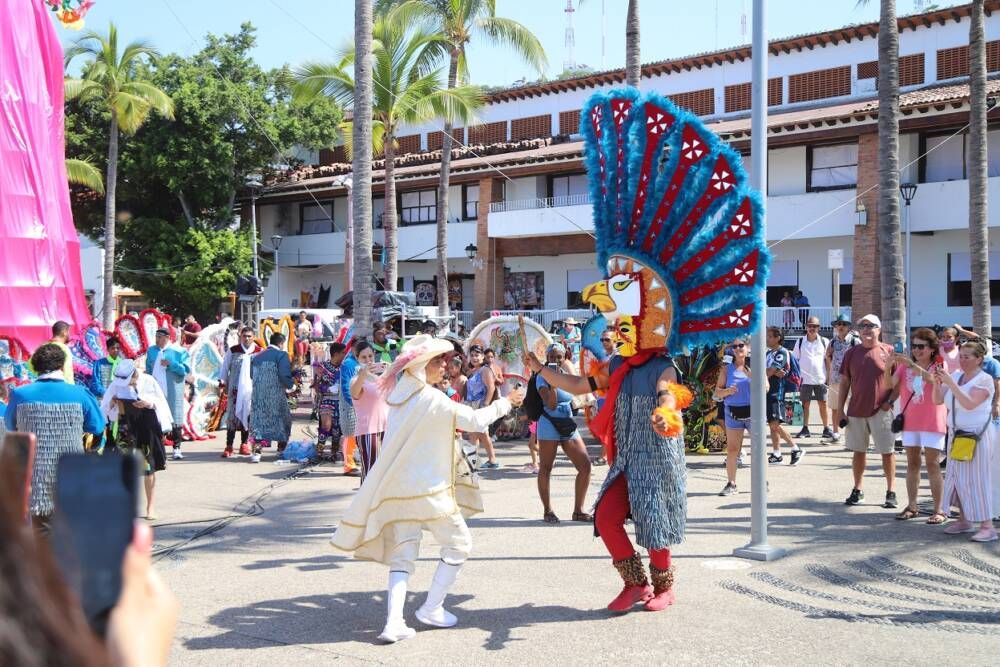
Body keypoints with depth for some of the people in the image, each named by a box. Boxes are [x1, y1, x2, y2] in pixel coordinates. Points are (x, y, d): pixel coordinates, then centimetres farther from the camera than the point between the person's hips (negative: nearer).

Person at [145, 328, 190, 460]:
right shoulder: (151, 351, 14)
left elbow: (186, 370, -9)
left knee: (175, 419, -1)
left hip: (172, 393, -4)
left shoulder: (179, 351, -2)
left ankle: (176, 448, 6)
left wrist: (171, 364, -16)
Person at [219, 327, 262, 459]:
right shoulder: (232, 351, 4)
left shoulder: (260, 352, 3)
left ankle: (244, 445, 19)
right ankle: (229, 446, -3)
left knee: (248, 416, 6)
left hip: (251, 390, 1)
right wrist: (223, 381, 1)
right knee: (232, 416, -6)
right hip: (235, 389, -1)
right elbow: (225, 367, 10)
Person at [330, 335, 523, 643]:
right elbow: (475, 421, -13)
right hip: (429, 489, -7)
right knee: (458, 544, 12)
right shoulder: (432, 399, -17)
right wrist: (506, 402, 0)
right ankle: (432, 608, 15)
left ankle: (394, 621, -6)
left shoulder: (400, 395, 6)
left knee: (402, 555, 8)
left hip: (399, 488, 7)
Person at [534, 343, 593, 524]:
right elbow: (551, 404, -20)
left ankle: (578, 511, 9)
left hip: (569, 426, 7)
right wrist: (552, 381, -25)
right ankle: (547, 511, 13)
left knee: (585, 466, 0)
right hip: (549, 425, -7)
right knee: (546, 468, 1)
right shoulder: (542, 377, -8)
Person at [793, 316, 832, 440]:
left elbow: (828, 360, 8)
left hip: (821, 379, 0)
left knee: (823, 405, 2)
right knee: (805, 404, 5)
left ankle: (827, 429, 7)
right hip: (805, 379, 0)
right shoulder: (800, 342, 4)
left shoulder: (824, 342, 4)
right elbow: (795, 361, 8)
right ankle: (805, 429, 10)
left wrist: (828, 377, 3)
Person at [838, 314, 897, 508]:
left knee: (887, 452, 1)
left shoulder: (889, 351, -1)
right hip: (856, 411, 3)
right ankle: (857, 490, 21)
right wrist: (841, 409, 5)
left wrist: (890, 401, -10)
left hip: (881, 411, -3)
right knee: (858, 451, 10)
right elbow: (844, 382, 9)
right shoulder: (852, 353, 7)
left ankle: (891, 492, 9)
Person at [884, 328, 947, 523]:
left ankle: (938, 510, 2)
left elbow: (933, 379, -26)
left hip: (932, 423, -4)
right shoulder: (905, 366, 6)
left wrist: (912, 365, -35)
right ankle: (911, 506, 17)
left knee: (933, 464, -3)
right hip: (909, 421, 4)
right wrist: (888, 366, -22)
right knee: (912, 463, 10)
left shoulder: (939, 365, -4)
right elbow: (890, 384, -5)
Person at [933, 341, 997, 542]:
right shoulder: (956, 375, 8)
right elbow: (938, 400, 7)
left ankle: (987, 526, -6)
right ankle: (964, 520, 18)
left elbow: (969, 404, -24)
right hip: (958, 434, 7)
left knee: (976, 478, -8)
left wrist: (950, 382, -27)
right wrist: (937, 382, -10)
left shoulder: (984, 379, -11)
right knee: (957, 477, 8)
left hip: (976, 435, -7)